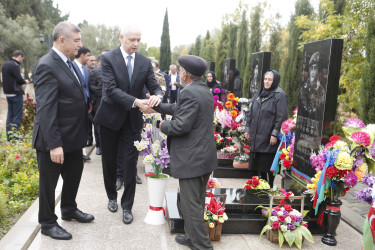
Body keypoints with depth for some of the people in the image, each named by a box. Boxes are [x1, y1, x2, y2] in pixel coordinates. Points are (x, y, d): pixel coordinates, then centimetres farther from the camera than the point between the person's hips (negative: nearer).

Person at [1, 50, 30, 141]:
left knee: (10, 114, 12)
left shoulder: (5, 64, 15)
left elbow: (7, 79, 17)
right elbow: (19, 79, -17)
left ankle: (9, 136, 15)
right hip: (16, 93, -9)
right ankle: (14, 136, -4)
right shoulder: (15, 65, -15)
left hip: (7, 93, 9)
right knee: (17, 115, -4)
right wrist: (25, 81, 3)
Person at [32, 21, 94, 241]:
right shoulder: (47, 66, -20)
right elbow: (46, 109, -24)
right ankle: (48, 223, 28)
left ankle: (69, 209, 45)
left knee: (74, 172, 23)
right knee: (49, 181, 9)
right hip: (54, 140, -9)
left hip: (73, 136, 9)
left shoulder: (67, 63, 9)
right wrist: (54, 144, -26)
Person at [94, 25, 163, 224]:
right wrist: (136, 102, -32)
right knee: (109, 161, 14)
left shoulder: (145, 62, 1)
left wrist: (157, 96, -26)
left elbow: (154, 86, -1)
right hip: (110, 118, -1)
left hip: (133, 120, 2)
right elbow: (110, 89, -21)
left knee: (130, 163, 1)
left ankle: (127, 206, 16)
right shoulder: (108, 58, -11)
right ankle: (112, 197, 37)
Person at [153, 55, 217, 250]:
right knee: (196, 203, 20)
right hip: (205, 157, 10)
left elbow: (181, 125, -23)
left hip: (192, 159, -10)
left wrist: (163, 125, -5)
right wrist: (157, 106, 23)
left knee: (190, 205, 1)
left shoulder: (189, 93, -18)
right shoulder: (204, 90, 12)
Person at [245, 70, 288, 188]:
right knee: (259, 164, 13)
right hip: (256, 136, 7)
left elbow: (282, 116, -14)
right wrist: (247, 129, 14)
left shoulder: (280, 95, -8)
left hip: (268, 138, -7)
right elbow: (251, 113, 18)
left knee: (269, 164, 2)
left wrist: (275, 134, -17)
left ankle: (270, 186, 18)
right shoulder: (259, 94, 14)